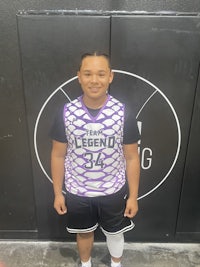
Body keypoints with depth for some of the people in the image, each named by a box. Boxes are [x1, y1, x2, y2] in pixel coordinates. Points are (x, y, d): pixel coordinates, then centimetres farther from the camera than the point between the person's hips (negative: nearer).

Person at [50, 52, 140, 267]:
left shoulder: (124, 113, -15)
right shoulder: (66, 113, -14)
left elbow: (132, 158, -7)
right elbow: (58, 155, -4)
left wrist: (133, 196, -4)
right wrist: (58, 193, 1)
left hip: (114, 191, 0)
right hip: (77, 192, 1)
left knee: (114, 232, 23)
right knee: (84, 232, 25)